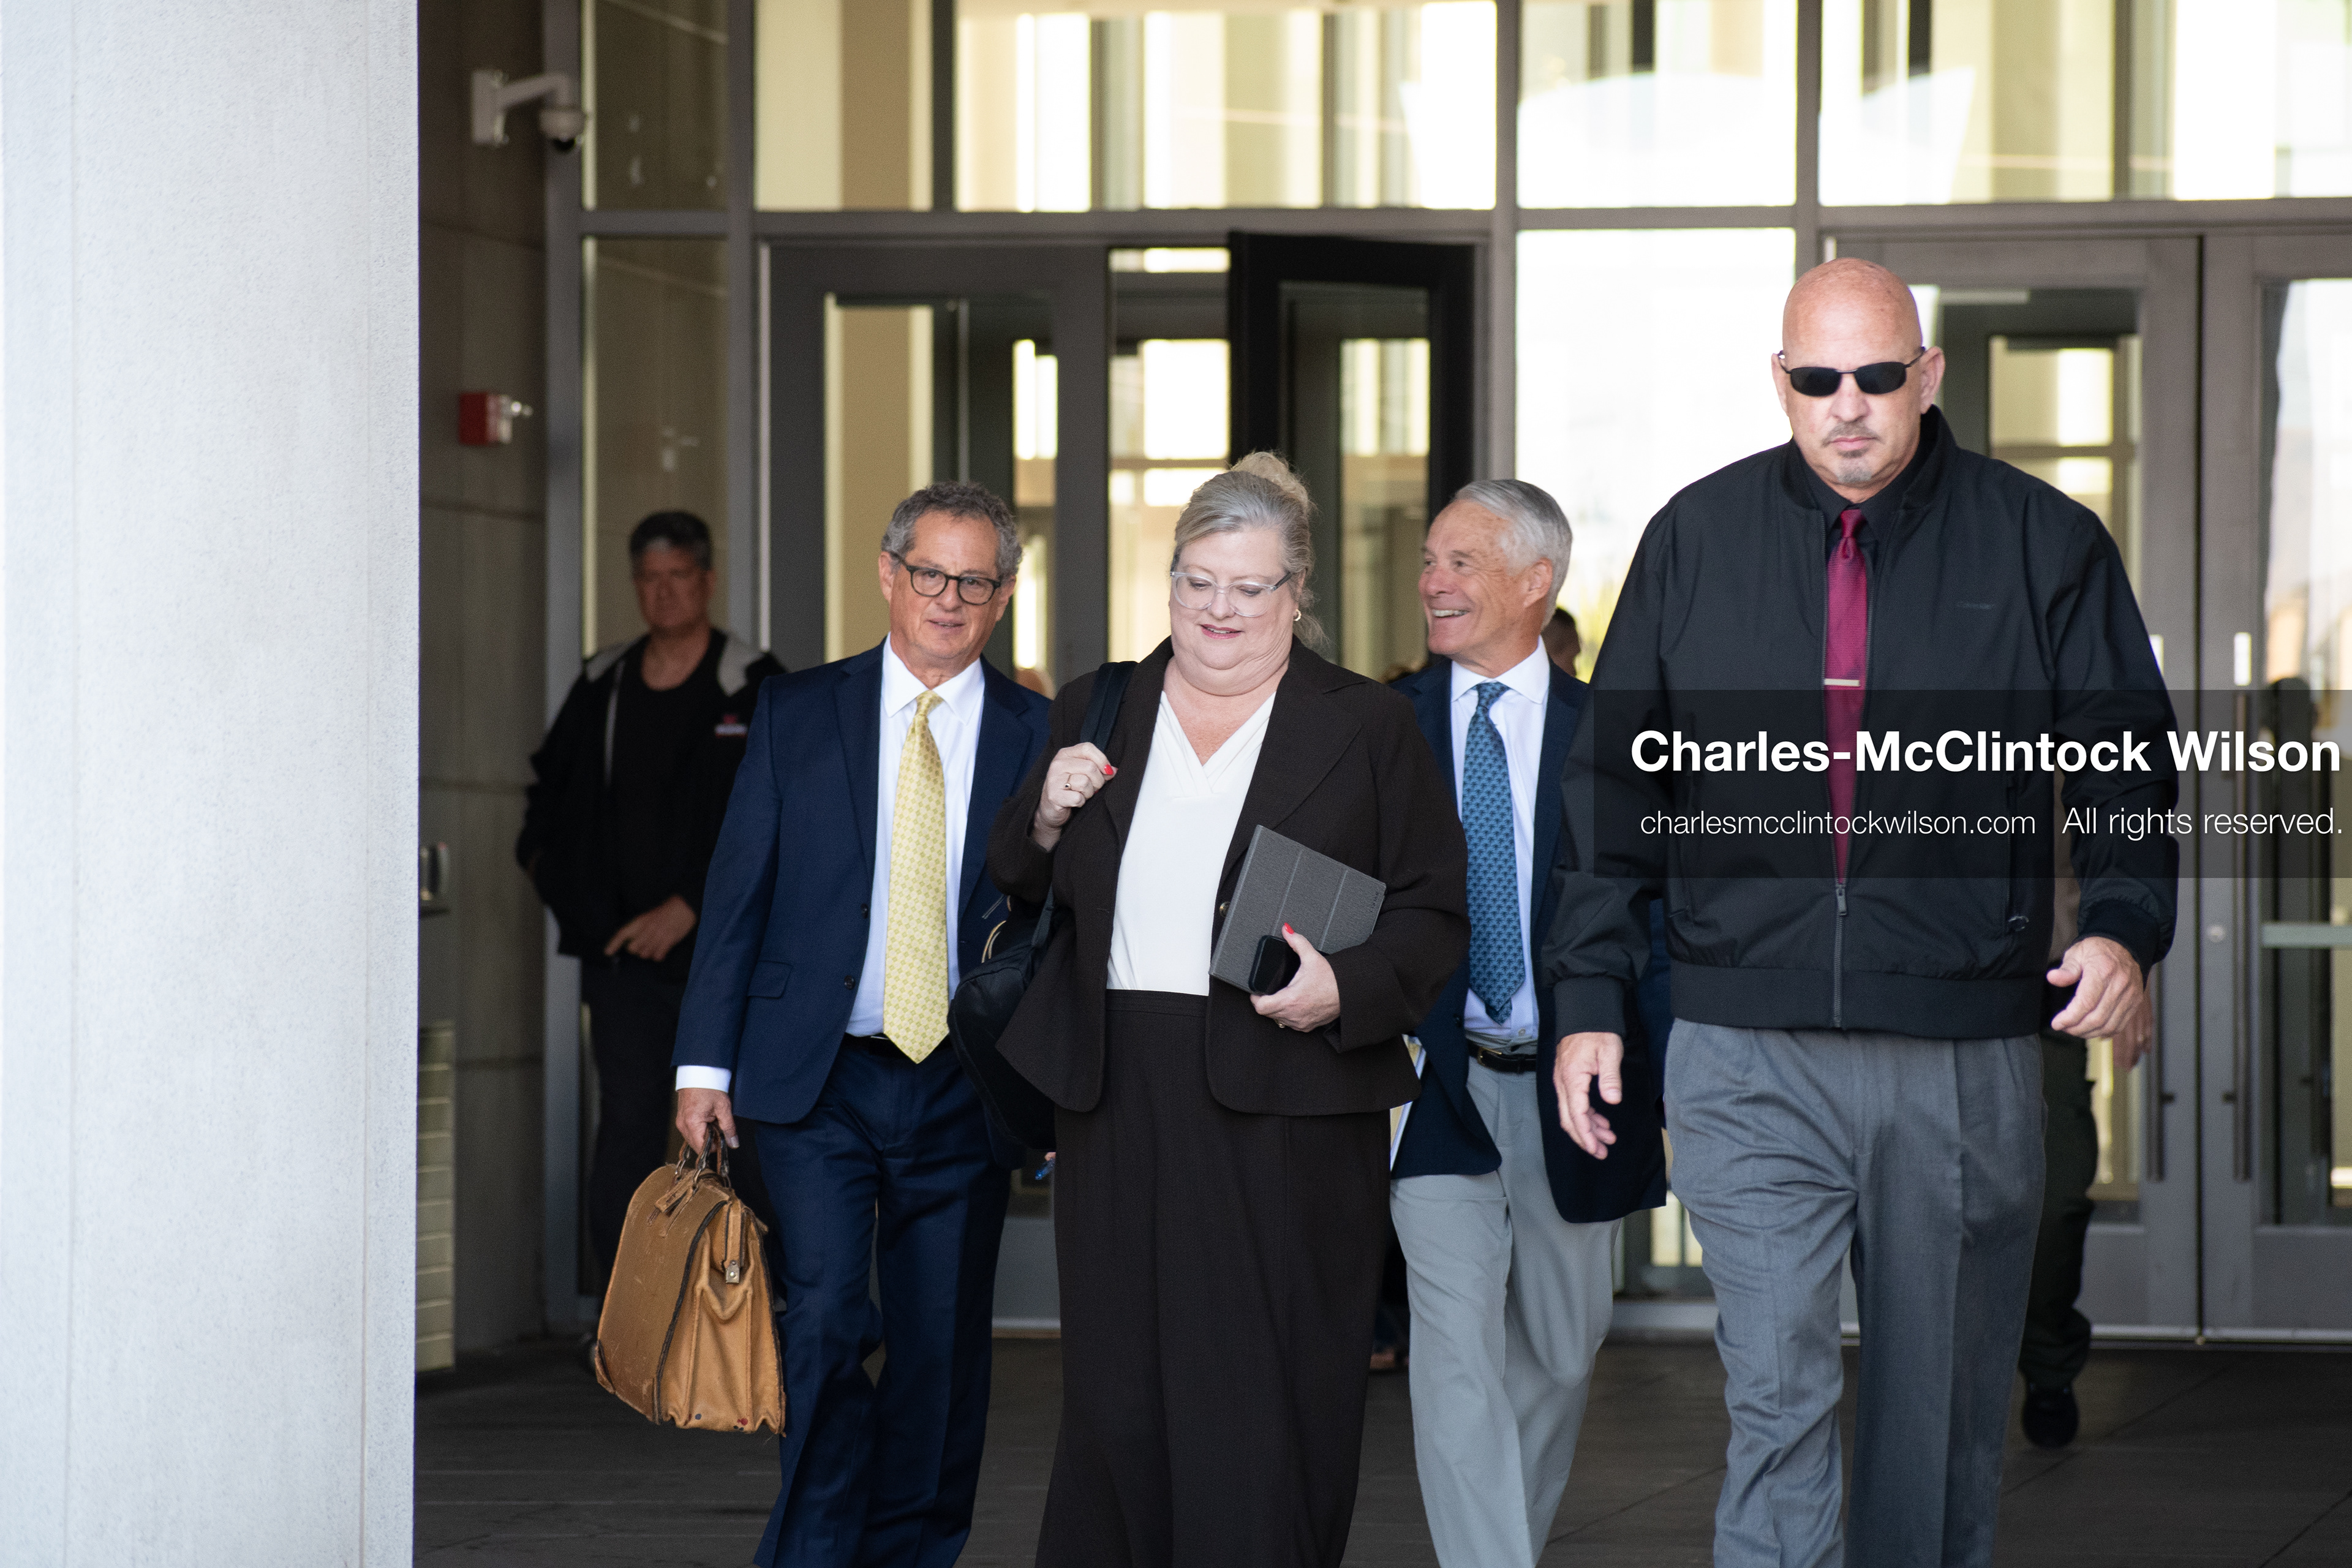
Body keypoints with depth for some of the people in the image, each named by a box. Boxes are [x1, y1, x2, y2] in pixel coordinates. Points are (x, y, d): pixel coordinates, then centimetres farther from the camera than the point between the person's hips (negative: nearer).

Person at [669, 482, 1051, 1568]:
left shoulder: (1039, 738, 5)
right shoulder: (797, 715, 5)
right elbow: (737, 895, 4)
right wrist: (705, 1065, -2)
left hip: (964, 1091, 1)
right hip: (815, 1081, -1)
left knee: (942, 1354, 5)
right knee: (827, 1320, -14)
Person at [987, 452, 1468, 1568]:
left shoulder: (1368, 730, 4)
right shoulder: (1094, 714, 13)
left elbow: (1433, 916, 1)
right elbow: (1019, 902, 17)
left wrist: (1344, 991, -16)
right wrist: (1046, 817, -3)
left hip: (1286, 1103, -3)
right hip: (1117, 1100, 3)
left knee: (1266, 1399, -3)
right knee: (1118, 1389, 5)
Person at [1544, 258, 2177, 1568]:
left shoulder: (2042, 544, 4)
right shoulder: (1697, 541, 8)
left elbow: (2128, 763, 6)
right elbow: (1614, 781, 13)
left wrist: (2126, 925, -13)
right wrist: (1591, 994, 7)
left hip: (1966, 1061, 0)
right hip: (1750, 1063, 0)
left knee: (1943, 1408, 10)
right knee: (1776, 1399, -9)